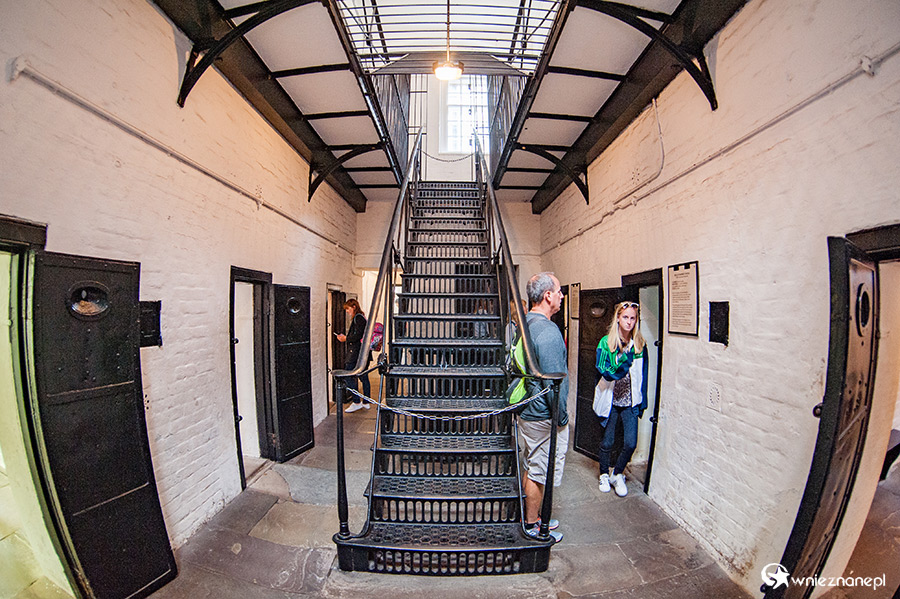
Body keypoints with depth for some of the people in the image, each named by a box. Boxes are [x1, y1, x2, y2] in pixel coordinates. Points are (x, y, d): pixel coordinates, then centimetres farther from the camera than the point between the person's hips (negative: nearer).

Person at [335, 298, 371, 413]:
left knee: (349, 377, -4)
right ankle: (366, 402, 20)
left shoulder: (358, 318, -11)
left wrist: (346, 338, -8)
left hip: (356, 354, -10)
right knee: (364, 377, 12)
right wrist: (346, 336, 15)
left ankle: (357, 402, 0)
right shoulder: (362, 317, 19)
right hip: (364, 353, 10)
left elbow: (358, 336, -19)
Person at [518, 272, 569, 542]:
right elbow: (553, 381, -24)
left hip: (529, 411, 9)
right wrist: (562, 417, -11)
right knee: (539, 472, 10)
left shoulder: (525, 324, 4)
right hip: (544, 417, -9)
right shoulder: (548, 331, -25)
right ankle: (532, 527, 30)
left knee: (532, 468, 23)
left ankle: (532, 517, 41)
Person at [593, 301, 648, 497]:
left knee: (631, 443, 0)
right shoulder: (606, 343, -8)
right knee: (607, 442, 11)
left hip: (630, 401, 2)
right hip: (610, 400, -2)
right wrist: (624, 362, -30)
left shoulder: (640, 344, 1)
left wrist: (642, 402, 9)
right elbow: (603, 371, -15)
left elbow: (643, 375, 8)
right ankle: (604, 475, 35)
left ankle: (617, 474, 27)